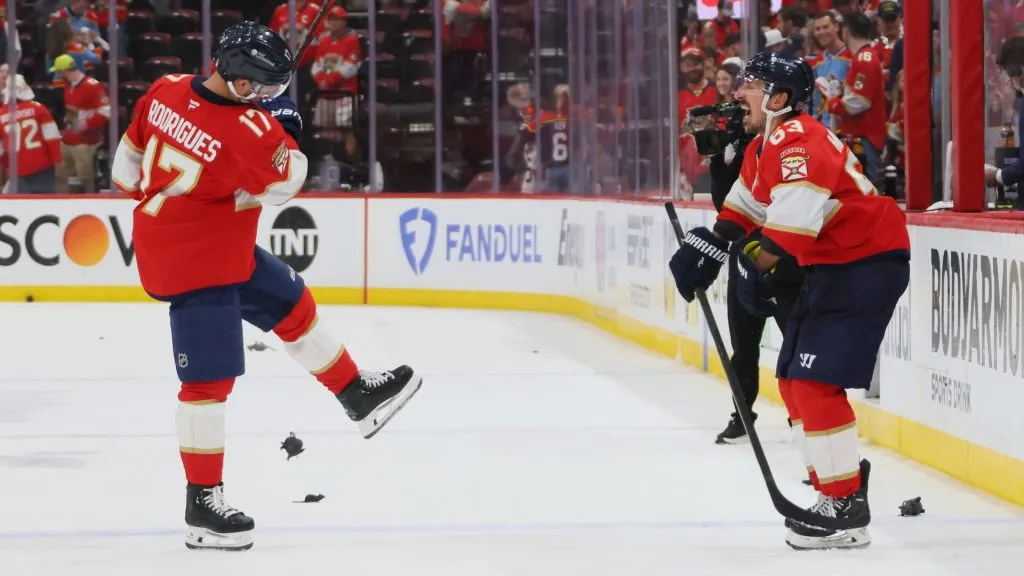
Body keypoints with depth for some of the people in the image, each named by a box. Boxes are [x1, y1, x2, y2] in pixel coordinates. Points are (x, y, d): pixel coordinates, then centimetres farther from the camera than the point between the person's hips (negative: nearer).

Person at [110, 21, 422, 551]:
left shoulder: (167, 90, -7)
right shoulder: (248, 131, -30)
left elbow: (129, 158, 8)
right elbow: (285, 182, -13)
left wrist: (145, 194, 25)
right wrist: (284, 125, -7)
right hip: (195, 264, -10)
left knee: (293, 305, 21)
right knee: (209, 380, -3)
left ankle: (358, 396, 36)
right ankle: (202, 505, 4)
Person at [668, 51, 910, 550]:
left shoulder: (799, 141, -23)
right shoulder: (763, 147, 11)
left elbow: (794, 216, -34)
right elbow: (746, 203, 26)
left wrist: (759, 264, -30)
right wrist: (708, 244, 17)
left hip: (868, 265, -11)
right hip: (830, 265, 11)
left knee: (815, 382, -15)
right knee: (792, 381, 14)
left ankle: (847, 509, -10)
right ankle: (840, 480, 23)